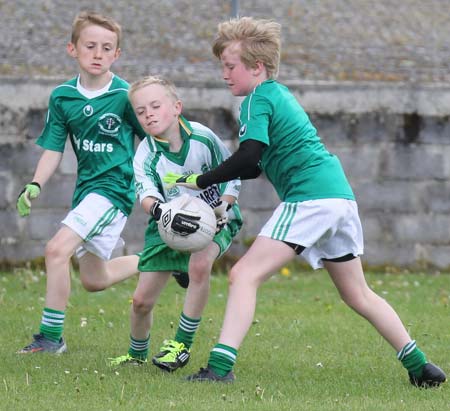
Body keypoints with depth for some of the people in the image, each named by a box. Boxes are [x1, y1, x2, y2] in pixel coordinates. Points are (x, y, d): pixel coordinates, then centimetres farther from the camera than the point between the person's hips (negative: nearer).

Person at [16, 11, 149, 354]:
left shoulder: (125, 96, -12)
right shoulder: (62, 98, 2)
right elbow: (53, 150, 5)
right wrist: (35, 185, -10)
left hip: (114, 187, -7)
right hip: (86, 186, 7)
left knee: (57, 249, -22)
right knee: (94, 280, 16)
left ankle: (51, 336, -14)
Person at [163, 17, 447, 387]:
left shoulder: (258, 99, -4)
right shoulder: (279, 94, 24)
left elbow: (248, 157, -18)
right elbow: (257, 166, 26)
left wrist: (201, 181, -9)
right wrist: (200, 180, 17)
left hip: (310, 198, -10)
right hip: (341, 194, 10)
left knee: (245, 274, -11)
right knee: (358, 294, 20)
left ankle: (221, 364, -22)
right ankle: (418, 366, 21)